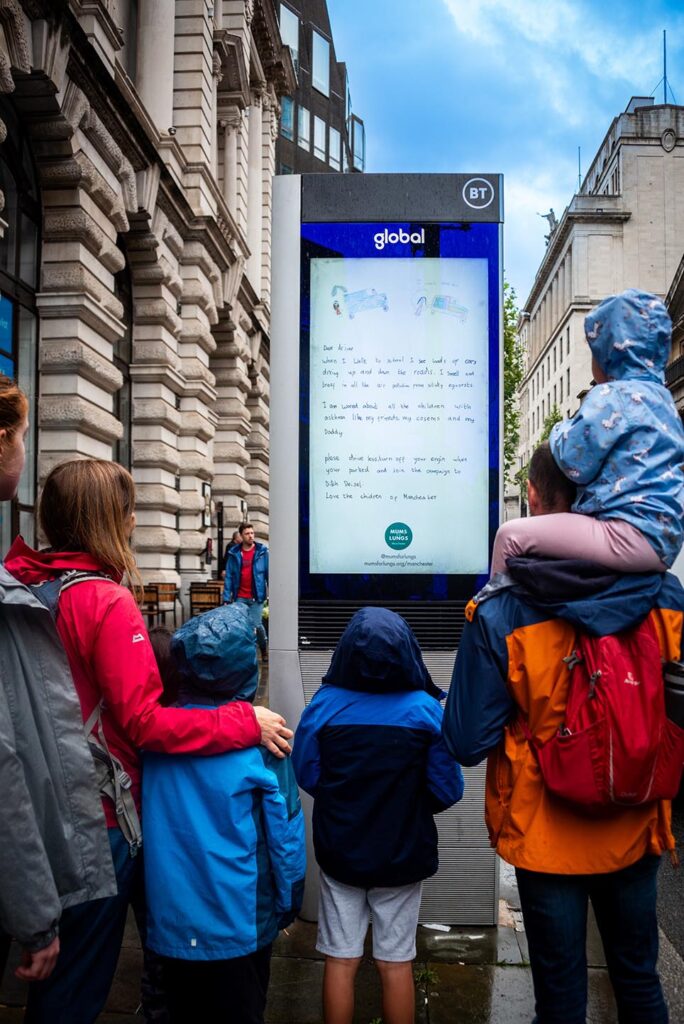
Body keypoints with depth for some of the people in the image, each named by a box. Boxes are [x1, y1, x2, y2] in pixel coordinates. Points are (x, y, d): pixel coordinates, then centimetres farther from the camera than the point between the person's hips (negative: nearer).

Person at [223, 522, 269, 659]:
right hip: (240, 597, 2)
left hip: (256, 597, -2)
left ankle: (264, 649, 22)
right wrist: (226, 598, 1)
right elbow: (229, 576, 5)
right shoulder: (234, 554, 4)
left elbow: (269, 573, 0)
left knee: (256, 624, -4)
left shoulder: (262, 551, 0)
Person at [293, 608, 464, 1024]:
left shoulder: (324, 706, -15)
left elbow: (306, 776, -5)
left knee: (341, 961, 14)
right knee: (396, 964, 14)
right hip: (402, 855, 0)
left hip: (340, 852, 1)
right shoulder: (426, 710, -16)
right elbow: (448, 791, -9)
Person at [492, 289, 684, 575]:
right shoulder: (661, 395, 18)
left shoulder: (613, 395, -10)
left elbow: (576, 464, -12)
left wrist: (561, 431, 8)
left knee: (510, 535, -10)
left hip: (633, 536, -10)